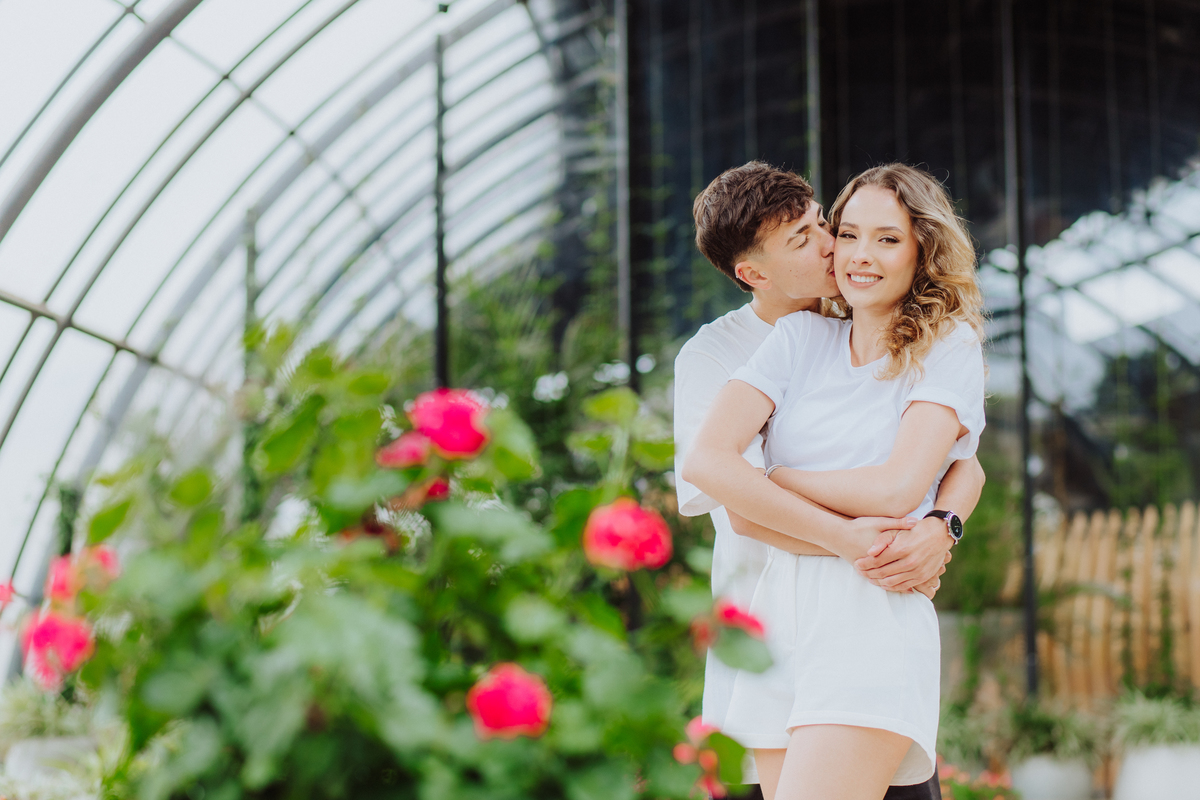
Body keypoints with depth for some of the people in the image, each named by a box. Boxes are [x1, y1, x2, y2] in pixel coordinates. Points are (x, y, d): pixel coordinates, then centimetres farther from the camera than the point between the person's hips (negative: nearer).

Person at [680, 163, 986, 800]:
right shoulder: (801, 338, 12)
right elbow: (703, 461, -3)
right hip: (777, 613, 4)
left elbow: (896, 489, -9)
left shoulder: (949, 348, 5)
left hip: (873, 622, -4)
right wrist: (841, 537, -10)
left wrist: (765, 480, 1)